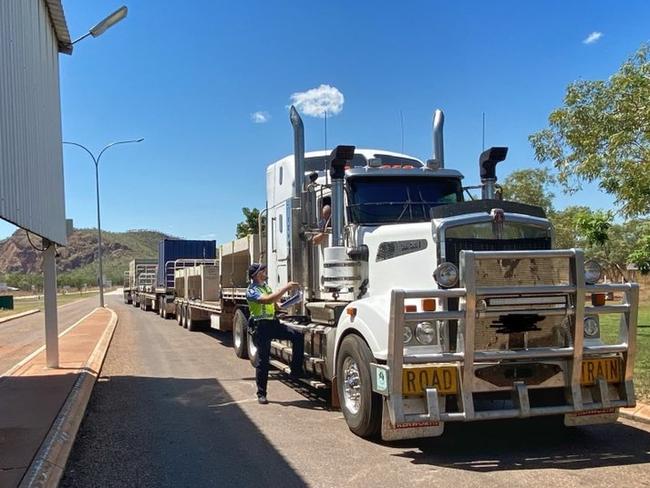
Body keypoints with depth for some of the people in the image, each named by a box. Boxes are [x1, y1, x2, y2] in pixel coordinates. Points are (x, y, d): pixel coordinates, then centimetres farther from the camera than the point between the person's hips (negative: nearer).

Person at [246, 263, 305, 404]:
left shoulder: (265, 285, 13)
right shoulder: (251, 291, -13)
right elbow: (268, 300, -31)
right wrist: (286, 288, -31)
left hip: (273, 323, 7)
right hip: (261, 327, -7)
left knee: (298, 336, -9)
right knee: (262, 360, -1)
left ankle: (296, 371, 0)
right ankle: (261, 394, 10)